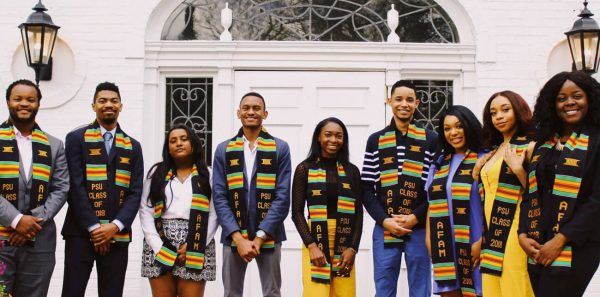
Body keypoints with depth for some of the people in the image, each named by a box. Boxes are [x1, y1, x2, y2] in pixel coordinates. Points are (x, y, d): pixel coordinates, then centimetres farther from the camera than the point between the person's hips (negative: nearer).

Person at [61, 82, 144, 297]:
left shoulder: (133, 146, 13)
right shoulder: (76, 138, 4)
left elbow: (135, 192, 5)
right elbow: (75, 186, -5)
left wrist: (115, 226, -9)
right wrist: (94, 227, -11)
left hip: (117, 235, 3)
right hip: (81, 232, -2)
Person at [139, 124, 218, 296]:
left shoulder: (207, 175, 8)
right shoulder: (157, 173, 12)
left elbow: (214, 215, 1)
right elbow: (145, 212, 5)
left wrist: (192, 247, -9)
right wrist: (159, 247, -7)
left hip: (195, 249, -1)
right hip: (160, 247, 1)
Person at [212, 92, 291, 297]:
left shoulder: (280, 148, 3)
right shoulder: (224, 150, 7)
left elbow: (282, 197, -4)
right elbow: (219, 197, -1)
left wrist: (260, 236, -13)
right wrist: (238, 237, -13)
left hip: (268, 236, -1)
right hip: (233, 236, 1)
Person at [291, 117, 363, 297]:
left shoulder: (351, 171, 9)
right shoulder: (305, 169, 3)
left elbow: (358, 213, 7)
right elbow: (297, 212, 0)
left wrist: (353, 248, -4)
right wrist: (311, 246, -10)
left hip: (345, 245, 2)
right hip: (315, 243, -2)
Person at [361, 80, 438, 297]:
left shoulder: (431, 140, 7)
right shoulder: (376, 141, 10)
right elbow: (366, 189, 6)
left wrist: (416, 217, -10)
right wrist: (384, 220, -8)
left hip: (420, 229, -1)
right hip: (384, 229, 1)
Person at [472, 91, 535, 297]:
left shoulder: (529, 146, -5)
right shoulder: (494, 150, 17)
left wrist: (518, 169, -21)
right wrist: (477, 171, 8)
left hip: (514, 230, -8)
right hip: (492, 230, 8)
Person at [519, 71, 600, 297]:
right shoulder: (543, 143, 15)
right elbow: (531, 193, 13)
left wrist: (561, 240, -16)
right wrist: (523, 234, -2)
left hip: (575, 248, -5)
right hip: (537, 247, 5)